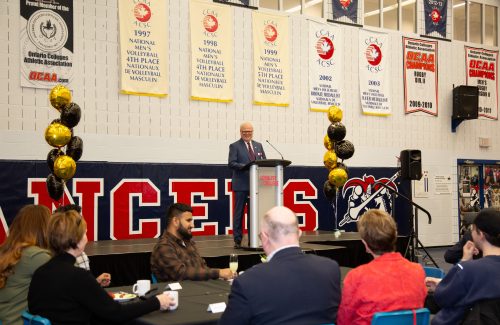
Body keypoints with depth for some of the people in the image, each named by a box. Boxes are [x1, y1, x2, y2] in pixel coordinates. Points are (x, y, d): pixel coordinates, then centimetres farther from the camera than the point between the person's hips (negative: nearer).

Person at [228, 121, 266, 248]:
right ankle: (237, 241, 5)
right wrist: (245, 166, -24)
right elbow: (231, 163, -10)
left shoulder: (258, 146, 17)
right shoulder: (235, 146, 1)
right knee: (238, 213, 0)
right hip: (241, 185, -4)